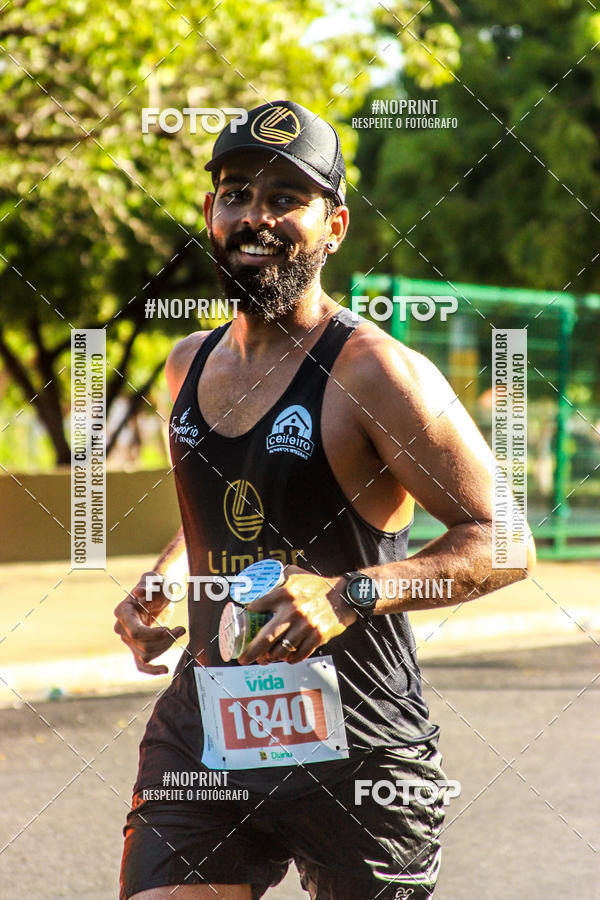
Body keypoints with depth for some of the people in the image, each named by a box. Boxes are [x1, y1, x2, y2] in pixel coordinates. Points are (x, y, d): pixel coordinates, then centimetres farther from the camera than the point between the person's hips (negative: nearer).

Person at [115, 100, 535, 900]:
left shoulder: (374, 375, -12)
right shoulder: (190, 365, 10)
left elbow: (501, 541, -13)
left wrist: (351, 595, -25)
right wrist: (155, 589, 9)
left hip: (353, 745, -5)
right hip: (203, 731, 5)